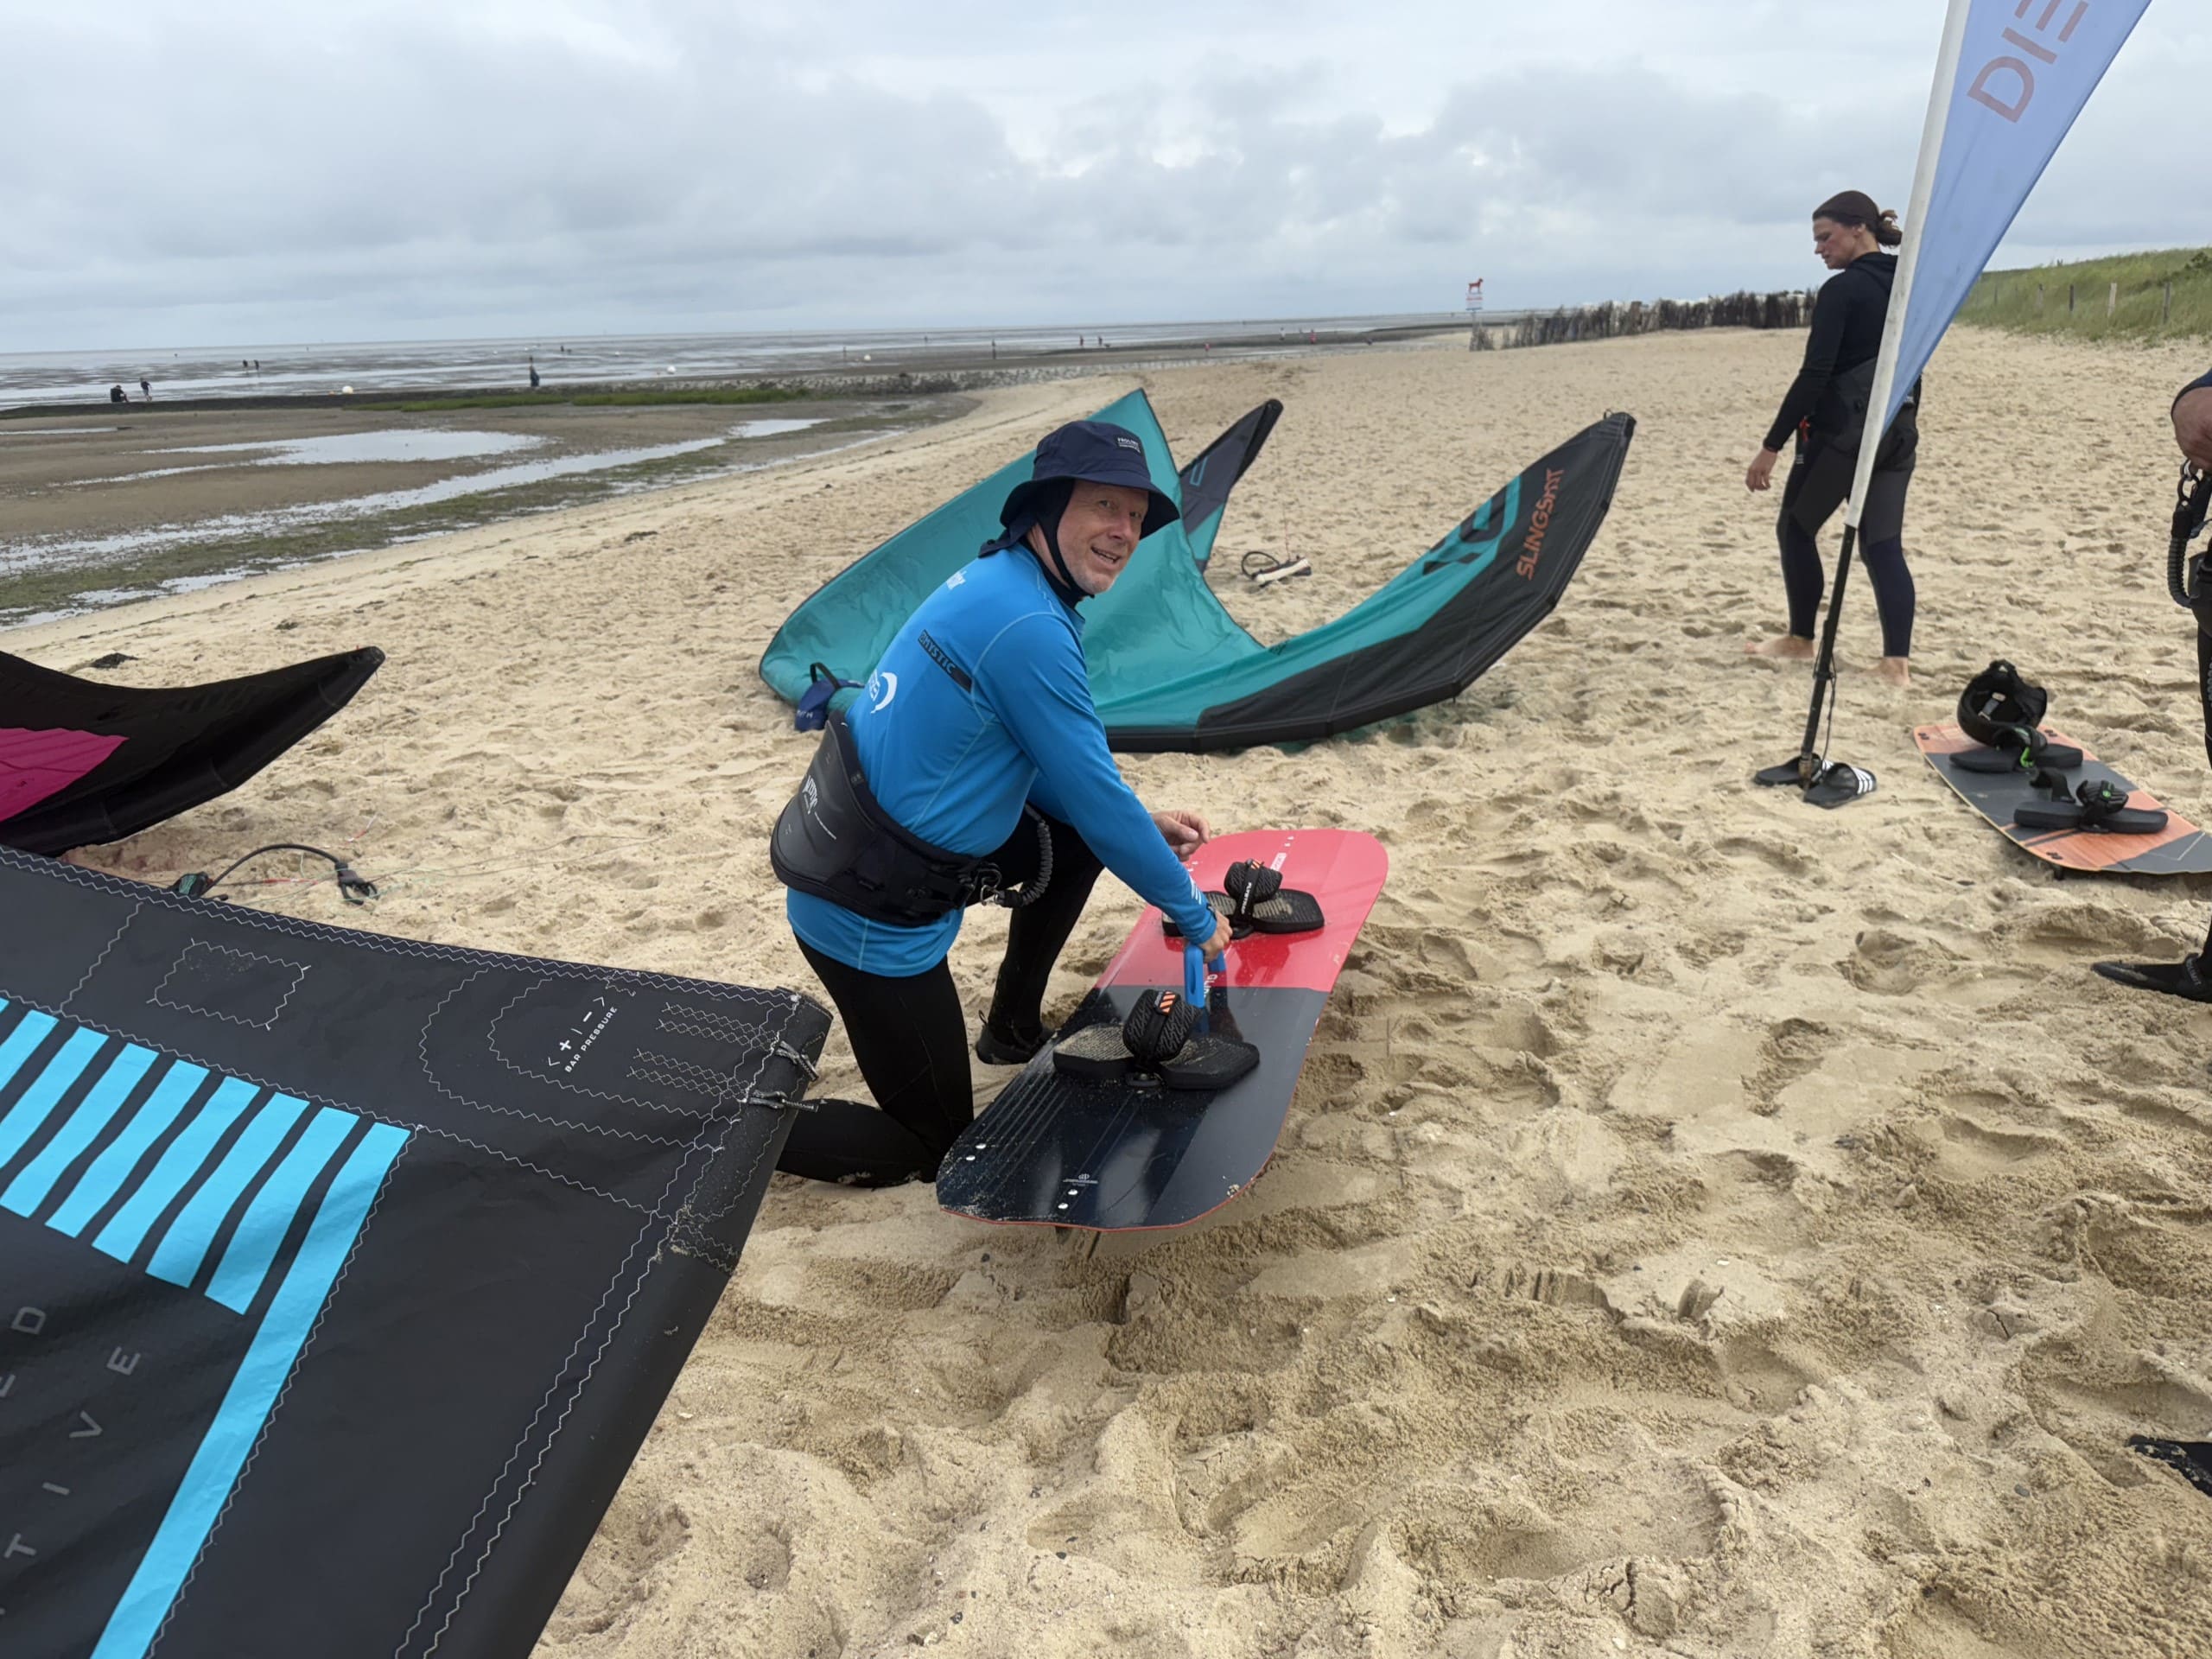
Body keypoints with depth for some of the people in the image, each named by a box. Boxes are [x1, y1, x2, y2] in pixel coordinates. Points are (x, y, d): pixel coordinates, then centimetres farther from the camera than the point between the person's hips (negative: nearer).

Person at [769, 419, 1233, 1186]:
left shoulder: (996, 580, 7)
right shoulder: (1028, 626, -23)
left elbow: (1037, 768, 18)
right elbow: (1097, 795, -18)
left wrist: (1143, 825, 13)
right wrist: (1195, 915, -4)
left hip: (856, 848, 9)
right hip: (869, 916, -9)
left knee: (1077, 838, 17)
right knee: (928, 1150, 7)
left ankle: (1013, 1029, 30)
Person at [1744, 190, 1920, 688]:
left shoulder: (1842, 289, -11)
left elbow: (1814, 375, -17)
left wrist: (1771, 446, -16)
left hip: (1842, 430, -7)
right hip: (1898, 434, 7)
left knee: (1796, 528, 12)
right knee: (1884, 544, 4)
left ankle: (1801, 639, 20)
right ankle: (1898, 661, -3)